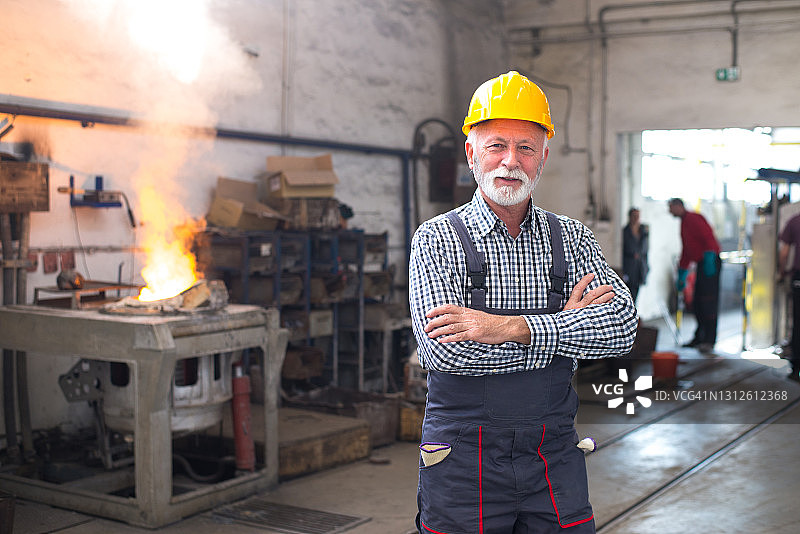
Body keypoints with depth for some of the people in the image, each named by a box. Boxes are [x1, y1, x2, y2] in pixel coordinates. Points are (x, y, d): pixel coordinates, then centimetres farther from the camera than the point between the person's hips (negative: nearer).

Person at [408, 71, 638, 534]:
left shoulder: (572, 238, 6)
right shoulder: (437, 239, -4)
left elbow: (623, 326, -9)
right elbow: (443, 350, -19)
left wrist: (512, 327, -22)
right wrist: (566, 325, -13)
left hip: (554, 457, 3)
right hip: (463, 460, -2)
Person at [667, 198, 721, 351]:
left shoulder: (694, 219, -8)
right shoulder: (683, 224, 22)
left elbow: (709, 238, -19)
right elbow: (686, 252, 28)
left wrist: (709, 261, -27)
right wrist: (681, 277, 28)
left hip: (711, 263, -10)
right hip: (701, 264, 10)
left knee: (708, 301, -10)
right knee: (697, 303, 9)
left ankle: (709, 340, -9)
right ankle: (699, 338, 15)